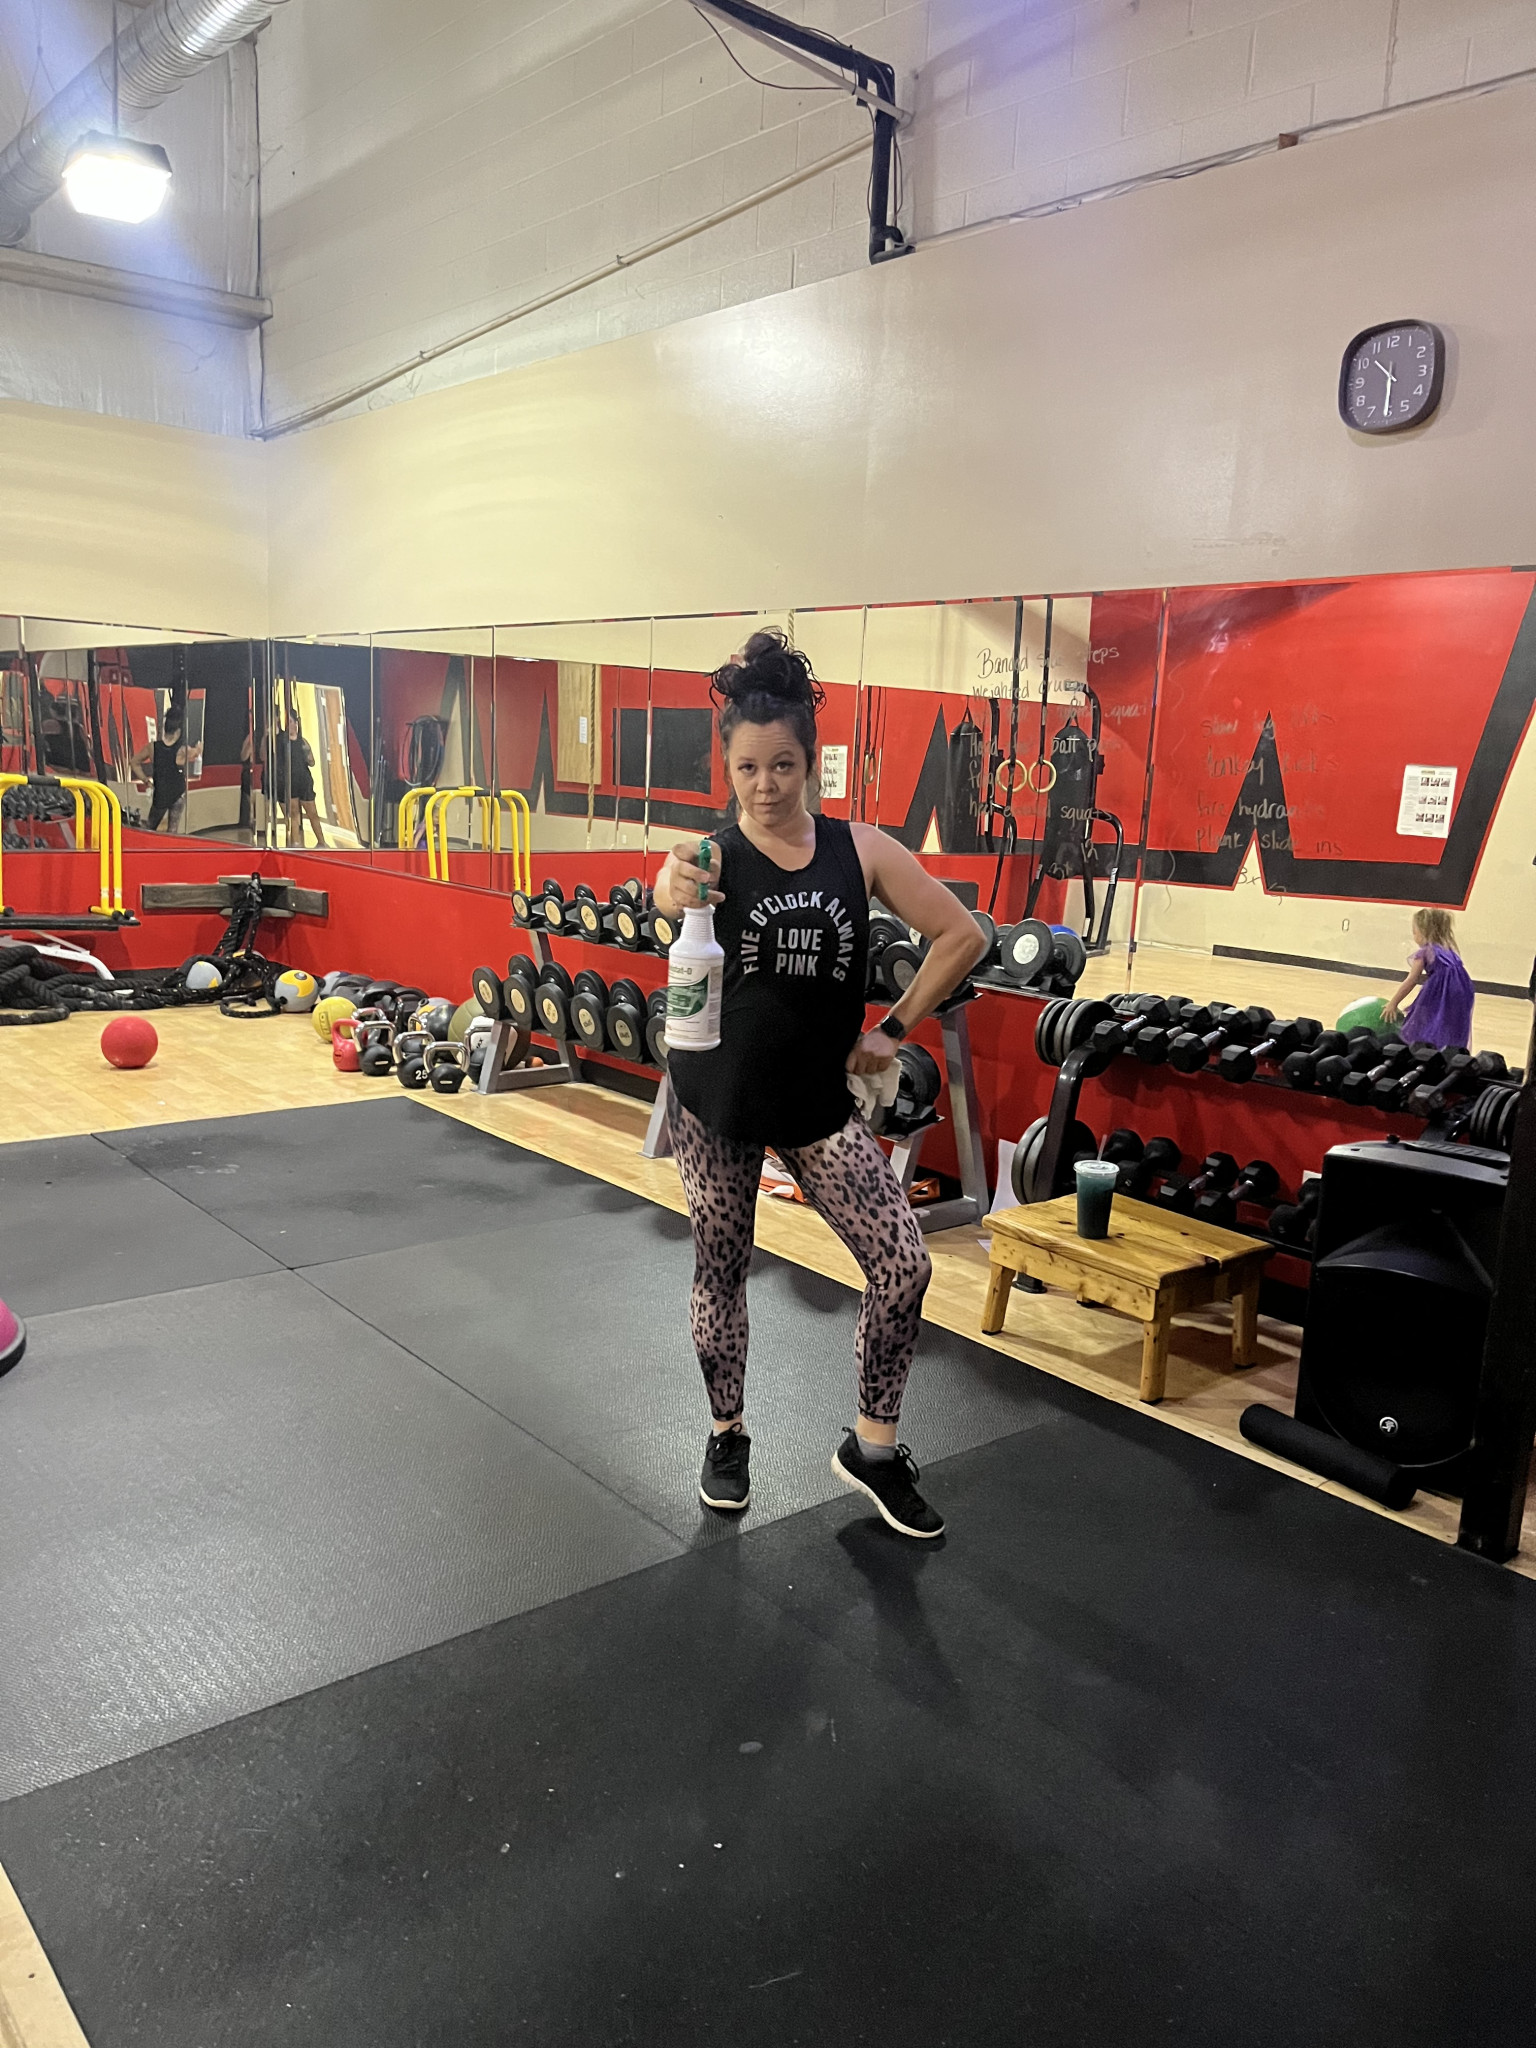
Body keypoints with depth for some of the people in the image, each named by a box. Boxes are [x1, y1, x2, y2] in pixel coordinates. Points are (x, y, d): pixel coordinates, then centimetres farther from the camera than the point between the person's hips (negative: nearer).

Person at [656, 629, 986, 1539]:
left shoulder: (861, 850, -5)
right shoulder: (713, 856, -11)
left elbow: (963, 936, -1)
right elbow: (673, 891, -35)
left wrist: (893, 1028, -4)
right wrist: (672, 894, -58)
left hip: (820, 1098, 2)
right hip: (718, 1098, -1)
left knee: (905, 1267, -5)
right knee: (721, 1271, 12)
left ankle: (874, 1450, 16)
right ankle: (728, 1436, 35)